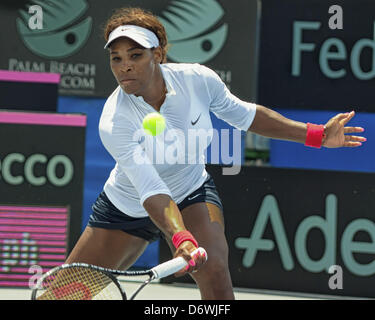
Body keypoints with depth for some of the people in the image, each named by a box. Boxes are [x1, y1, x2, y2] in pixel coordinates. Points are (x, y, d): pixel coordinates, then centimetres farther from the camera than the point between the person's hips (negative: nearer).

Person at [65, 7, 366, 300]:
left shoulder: (197, 79, -21)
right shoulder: (114, 124, -32)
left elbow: (243, 114, -1)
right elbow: (152, 191, -39)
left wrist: (316, 134, -2)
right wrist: (181, 239, -56)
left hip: (192, 195, 1)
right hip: (126, 208, -1)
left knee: (214, 273, -28)